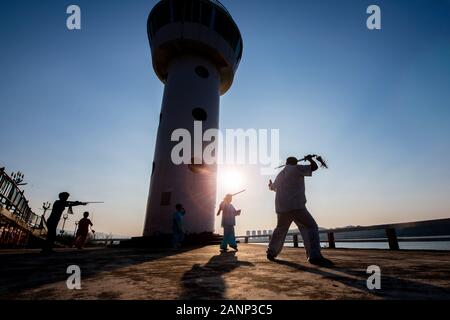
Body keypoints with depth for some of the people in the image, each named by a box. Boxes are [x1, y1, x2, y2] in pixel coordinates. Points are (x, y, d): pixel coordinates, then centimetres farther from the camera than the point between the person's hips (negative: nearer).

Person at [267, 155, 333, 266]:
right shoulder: (296, 169, 2)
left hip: (281, 207, 7)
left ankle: (271, 252, 26)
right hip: (296, 205, -7)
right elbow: (314, 167, 3)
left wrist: (270, 184, 63)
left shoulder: (279, 175, 22)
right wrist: (310, 159, 23)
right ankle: (314, 256, -18)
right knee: (310, 227, -5)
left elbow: (273, 187, 38)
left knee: (280, 230, 20)